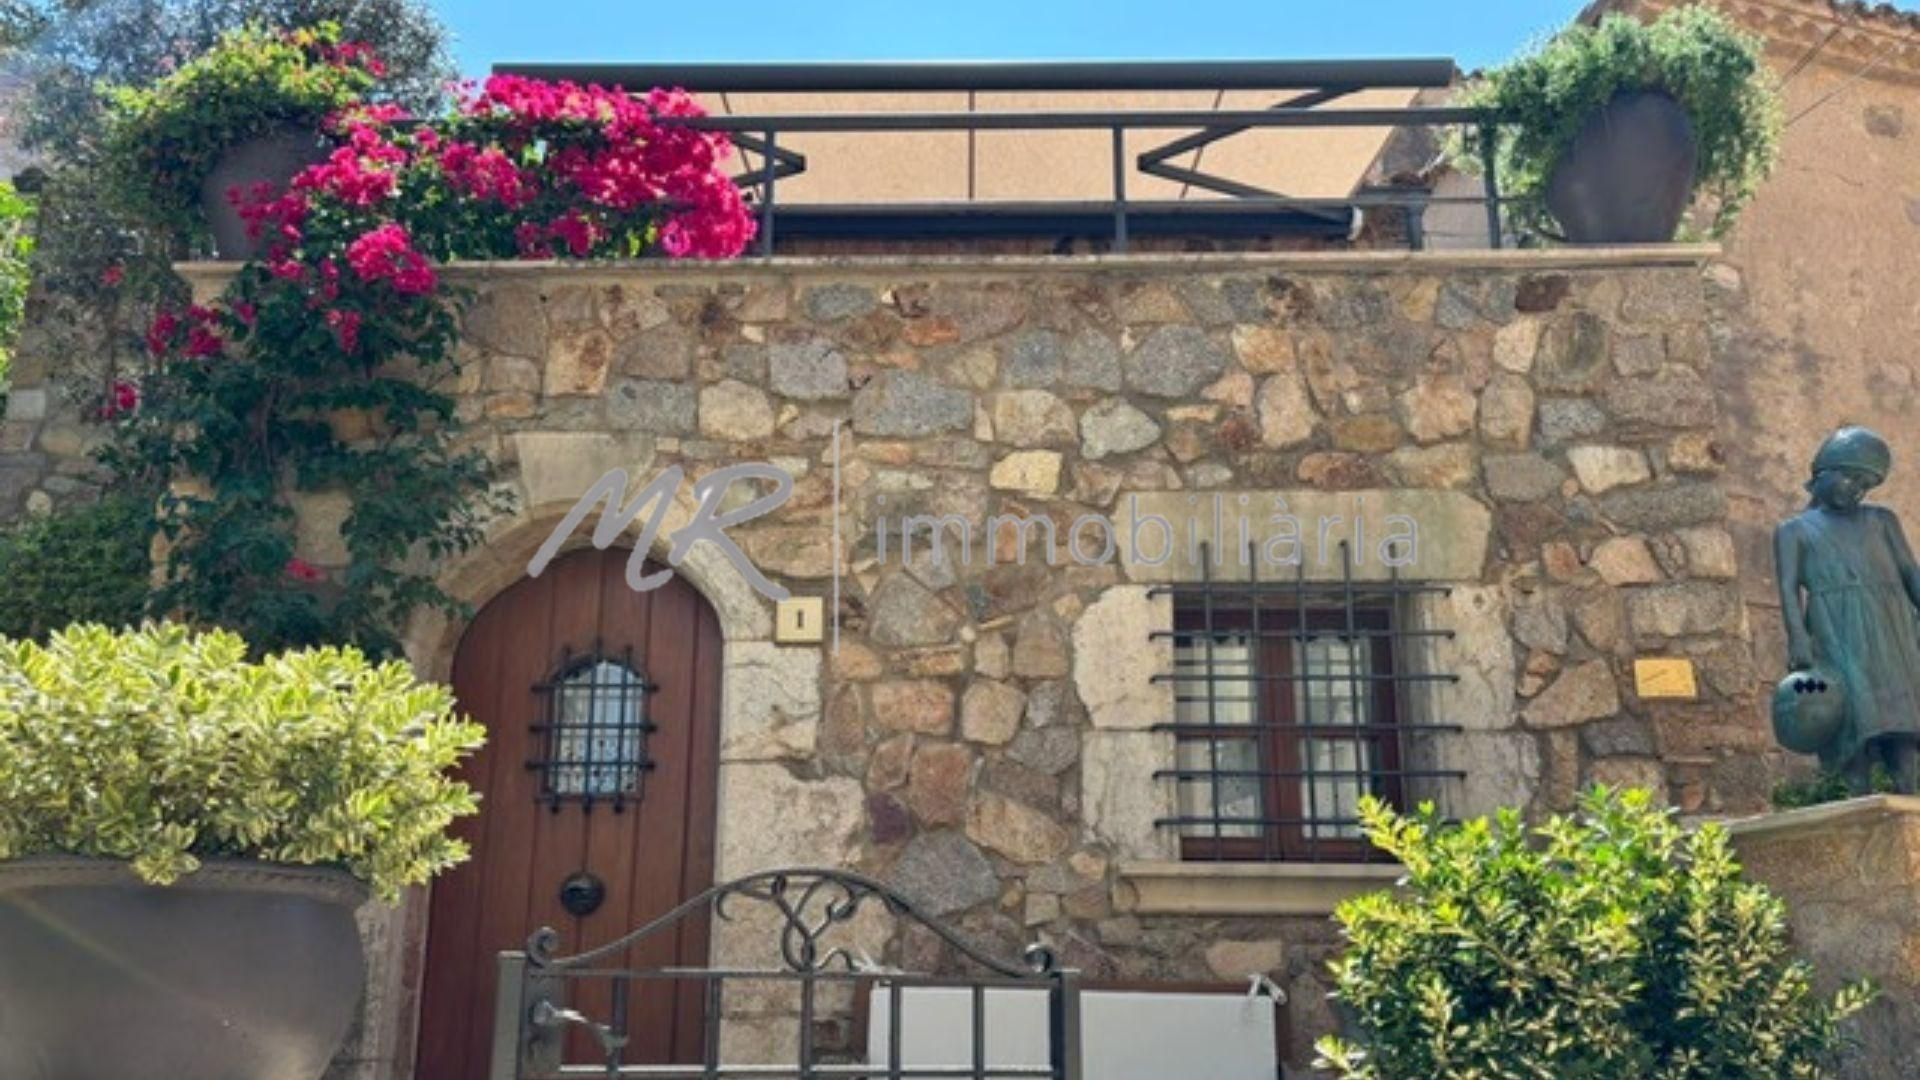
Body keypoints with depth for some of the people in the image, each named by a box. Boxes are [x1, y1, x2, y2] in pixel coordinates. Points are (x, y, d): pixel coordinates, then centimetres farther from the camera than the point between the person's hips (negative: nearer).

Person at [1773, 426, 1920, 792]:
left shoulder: (1881, 519, 25)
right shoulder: (1793, 530, 17)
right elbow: (1789, 588, 3)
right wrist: (1798, 641, -13)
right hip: (1839, 634, -3)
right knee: (1858, 724, -16)